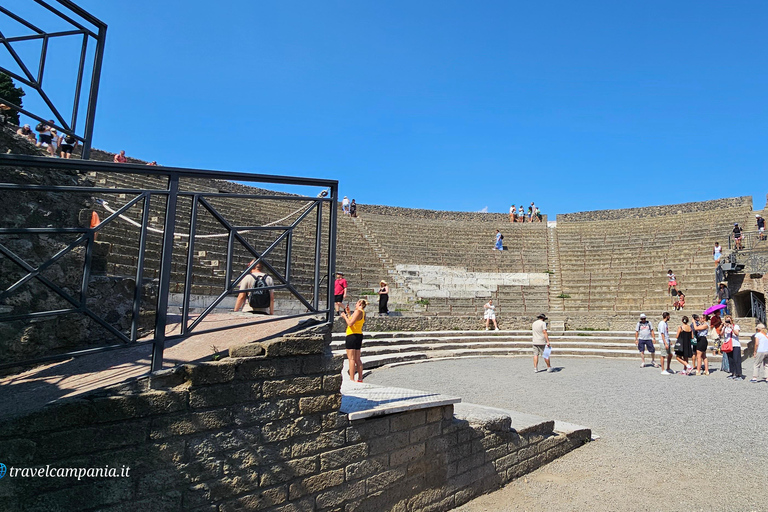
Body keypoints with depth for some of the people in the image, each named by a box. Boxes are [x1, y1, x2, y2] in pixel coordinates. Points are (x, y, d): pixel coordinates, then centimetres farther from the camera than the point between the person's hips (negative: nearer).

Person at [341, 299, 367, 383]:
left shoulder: (358, 311, -12)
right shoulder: (362, 313, 16)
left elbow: (350, 323, -19)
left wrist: (344, 316, -5)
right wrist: (348, 313, 23)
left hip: (352, 335, -9)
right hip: (359, 335, 9)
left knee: (351, 359, -7)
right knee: (357, 359, 12)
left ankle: (352, 379, -8)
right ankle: (360, 379, 14)